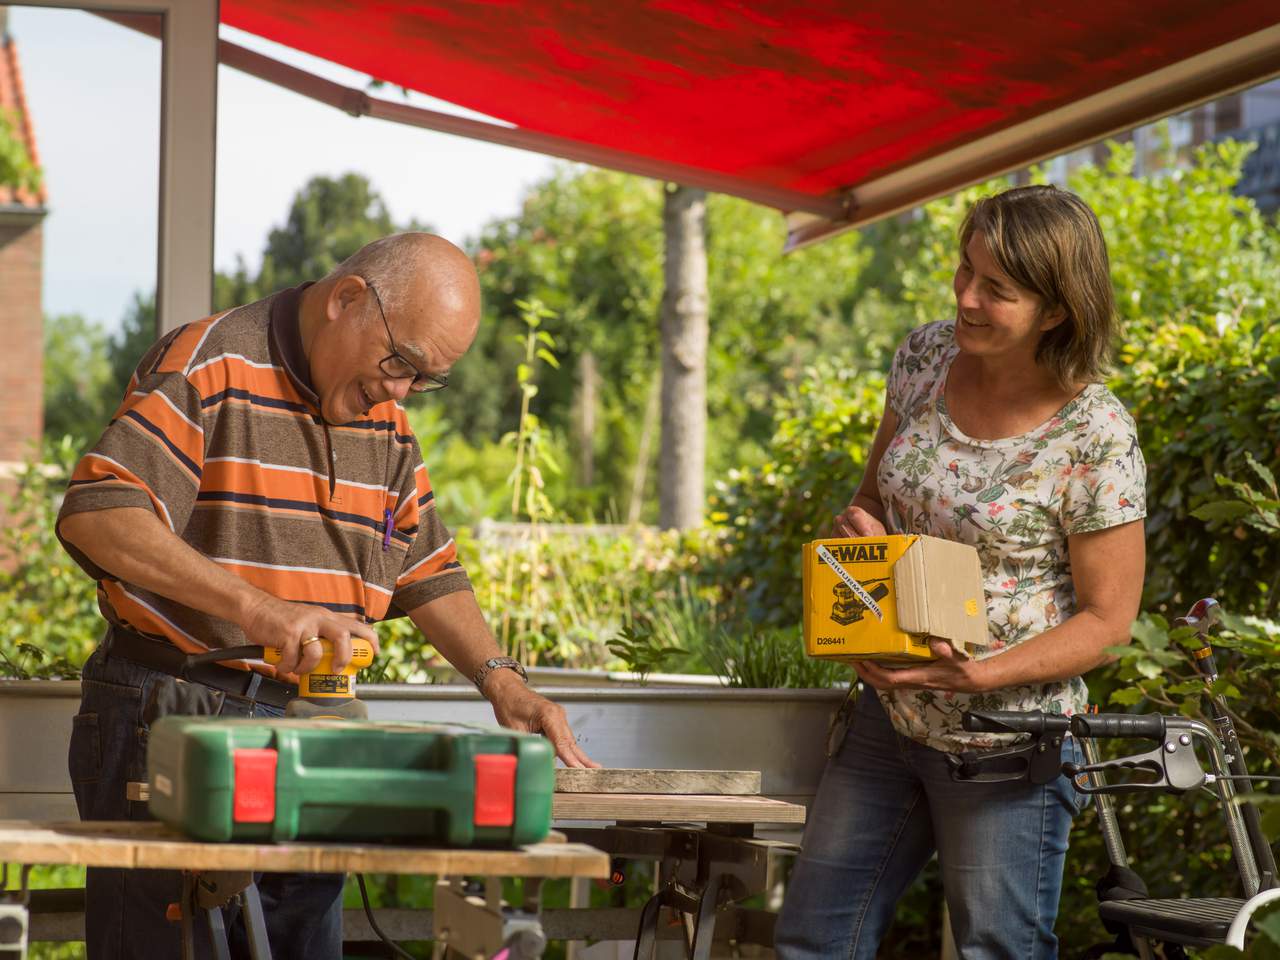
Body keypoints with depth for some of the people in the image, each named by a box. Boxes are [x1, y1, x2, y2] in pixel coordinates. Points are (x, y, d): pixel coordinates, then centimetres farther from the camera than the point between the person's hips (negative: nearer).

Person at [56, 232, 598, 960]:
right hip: (170, 720, -7)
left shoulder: (387, 422, 15)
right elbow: (96, 514, -21)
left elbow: (429, 570, 23)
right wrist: (258, 608, -29)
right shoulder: (212, 367, -9)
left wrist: (501, 680, 6)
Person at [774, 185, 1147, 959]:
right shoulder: (927, 357, -1)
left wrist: (979, 675, -26)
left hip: (1008, 748, -6)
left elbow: (1107, 618, -14)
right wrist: (859, 527, -9)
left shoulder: (1096, 439, -19)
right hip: (891, 718, 7)